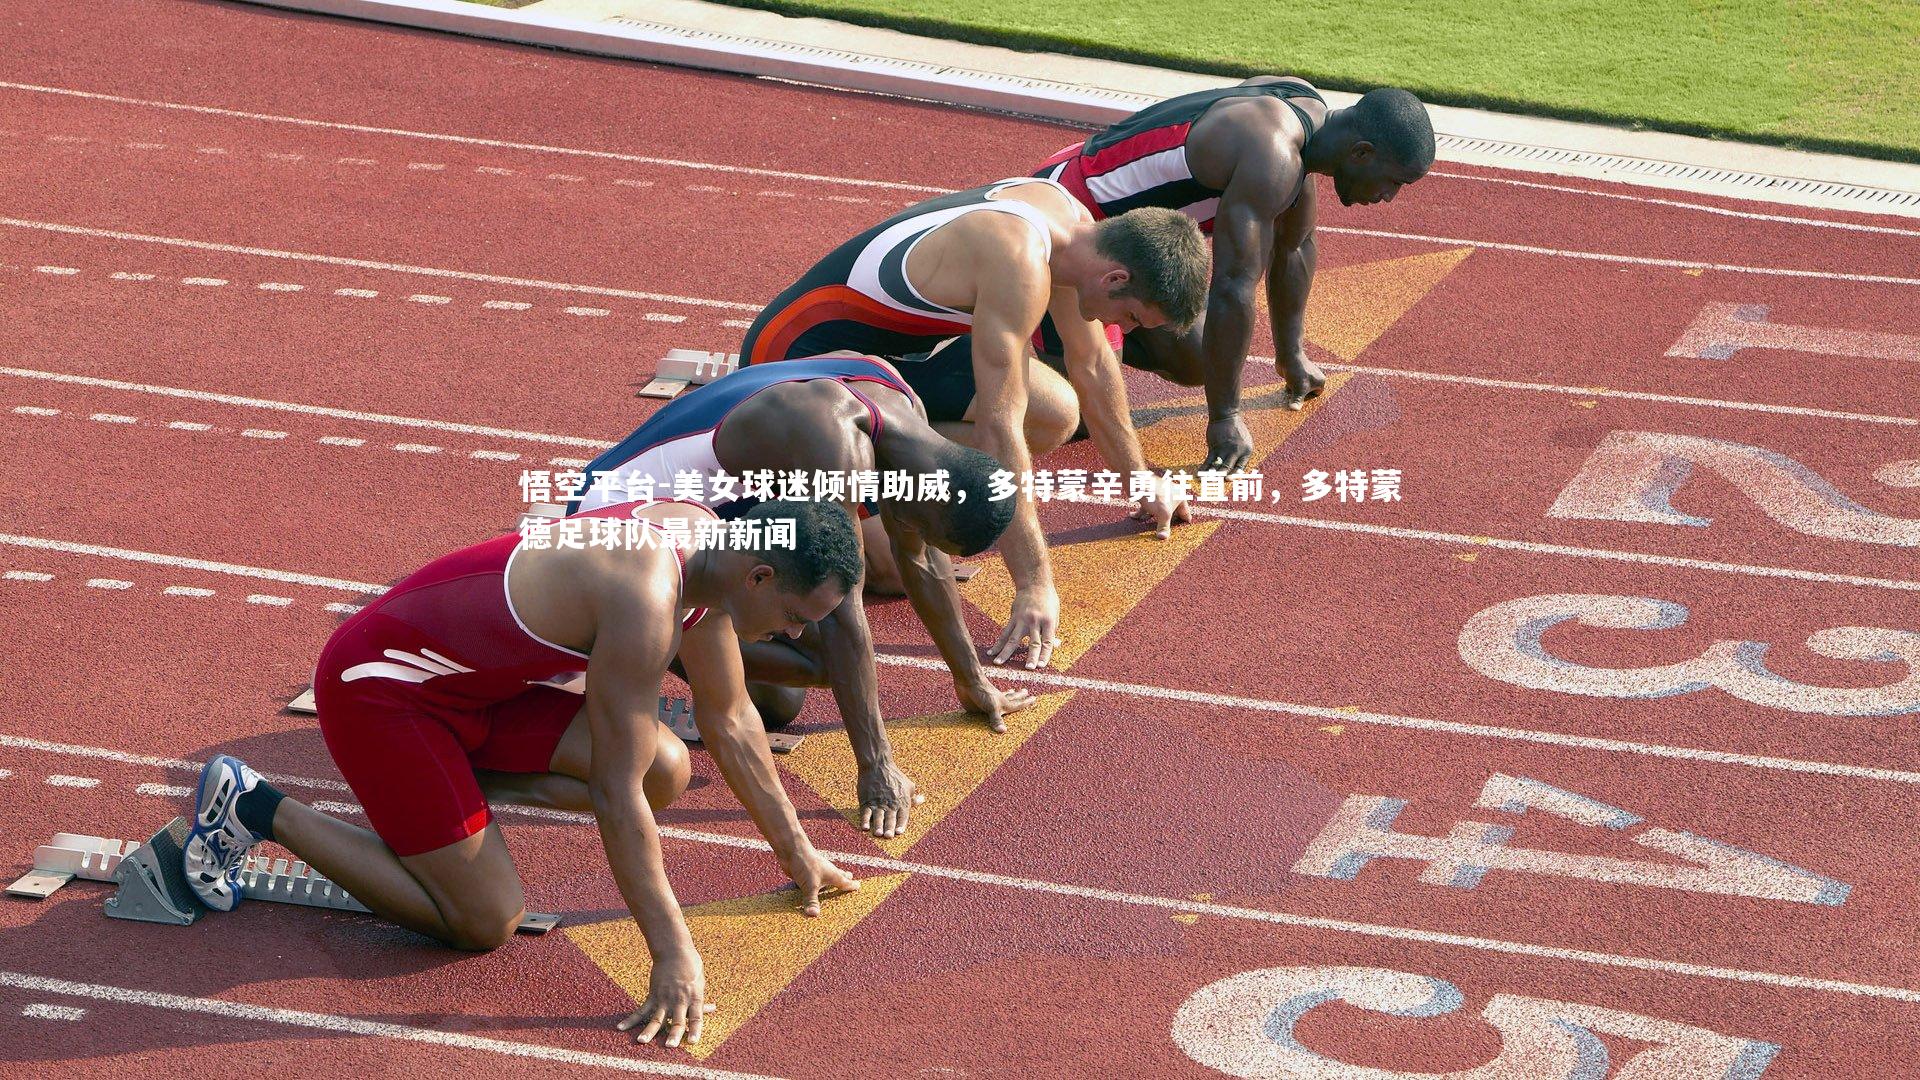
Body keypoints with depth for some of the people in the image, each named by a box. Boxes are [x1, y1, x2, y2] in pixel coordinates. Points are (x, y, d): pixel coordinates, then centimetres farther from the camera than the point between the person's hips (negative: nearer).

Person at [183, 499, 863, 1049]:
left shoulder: (707, 543, -3)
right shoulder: (645, 600, -32)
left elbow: (730, 724, 12)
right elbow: (615, 797, -29)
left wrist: (797, 852, 16)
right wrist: (674, 955, -27)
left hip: (471, 678, 9)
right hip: (376, 685, -9)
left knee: (665, 772, -3)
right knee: (486, 922, -9)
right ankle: (254, 808, 0)